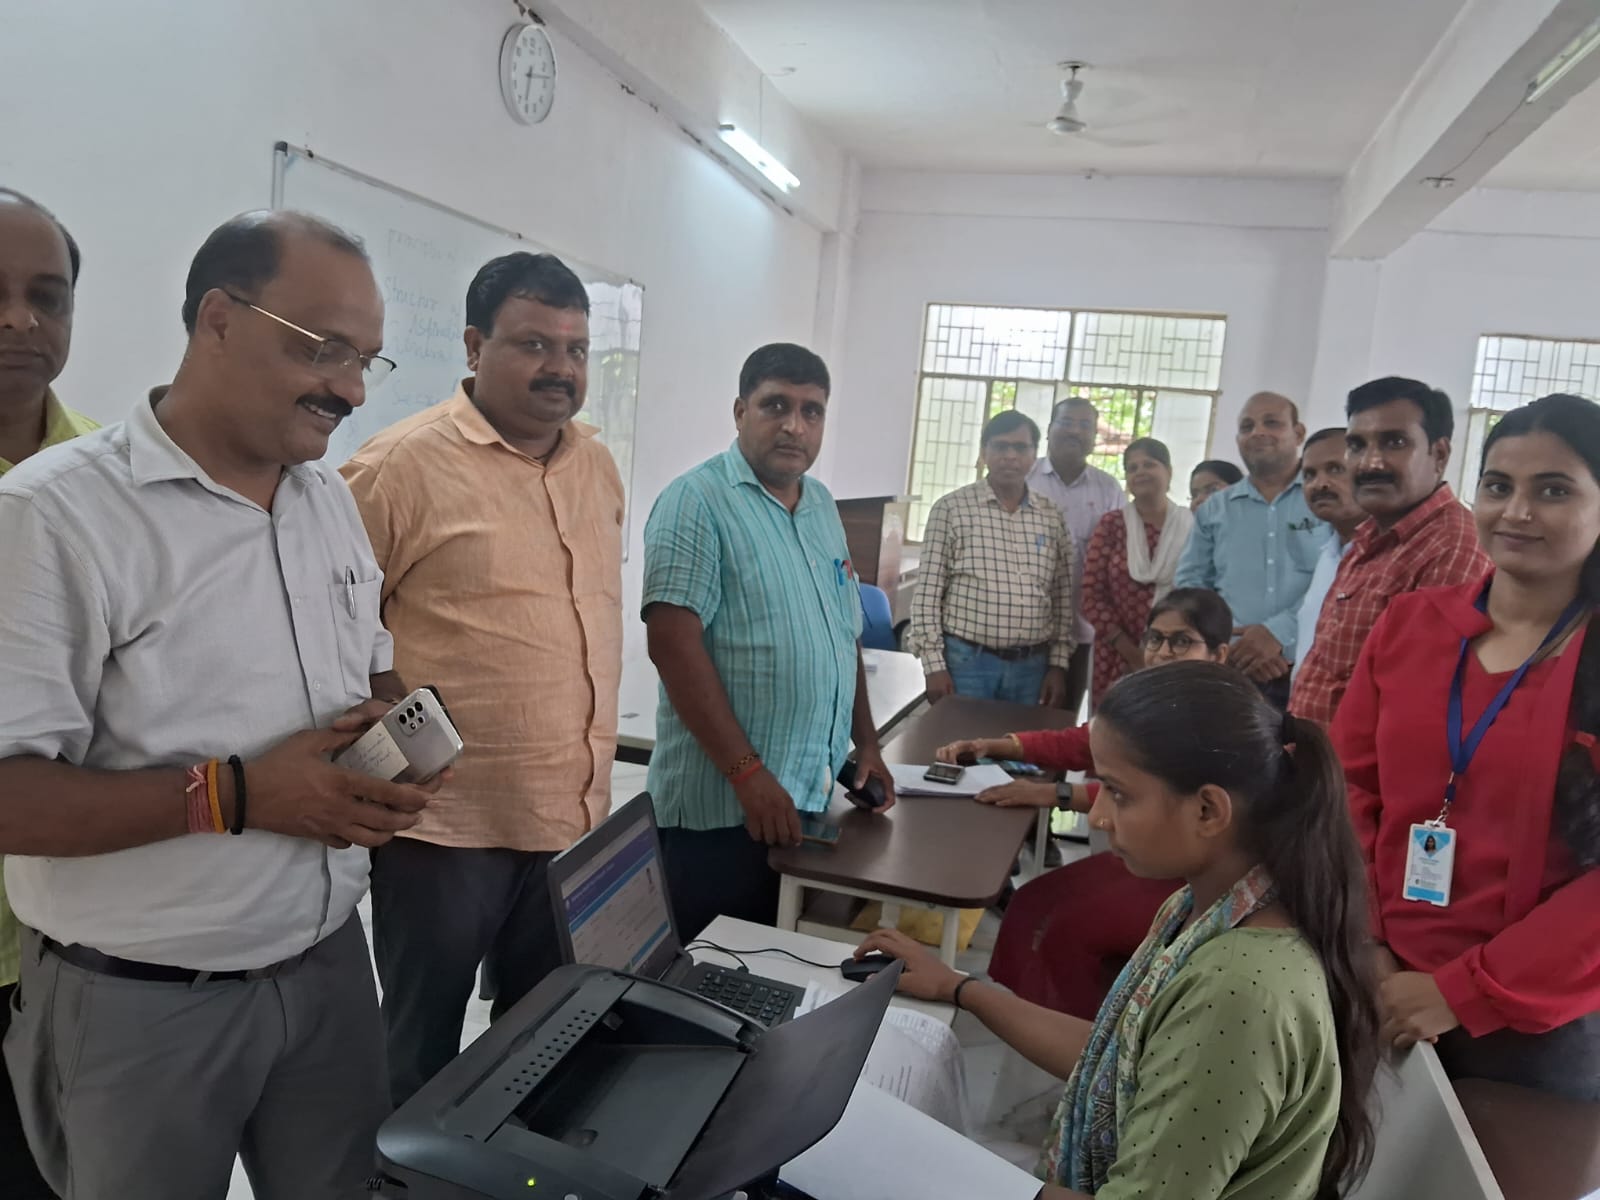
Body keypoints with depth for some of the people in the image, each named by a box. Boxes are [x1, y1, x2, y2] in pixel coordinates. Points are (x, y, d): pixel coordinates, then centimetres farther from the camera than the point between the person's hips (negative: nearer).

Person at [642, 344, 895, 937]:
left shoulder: (822, 505, 11)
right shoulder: (698, 500, -13)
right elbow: (672, 644, -20)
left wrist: (865, 741, 14)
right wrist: (748, 772, -22)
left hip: (812, 797, 7)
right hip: (724, 803, -7)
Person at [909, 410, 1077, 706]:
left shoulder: (1053, 517, 8)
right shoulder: (950, 509, -3)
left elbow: (1064, 598, 11)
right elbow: (928, 591, -4)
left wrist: (1058, 664, 5)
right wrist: (934, 664, -9)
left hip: (1032, 667, 3)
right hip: (966, 661, -3)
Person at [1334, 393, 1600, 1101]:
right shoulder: (1409, 623, 2)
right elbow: (1351, 787, 3)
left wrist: (1464, 991, -14)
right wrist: (1361, 943, -6)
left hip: (1542, 1022, -3)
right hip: (1382, 992, 3)